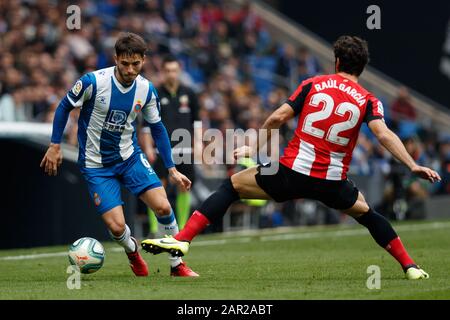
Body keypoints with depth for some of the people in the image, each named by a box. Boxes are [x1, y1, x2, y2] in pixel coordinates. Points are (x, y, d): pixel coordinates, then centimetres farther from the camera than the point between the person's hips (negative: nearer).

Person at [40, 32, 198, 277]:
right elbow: (64, 107, -4)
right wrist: (55, 146, -4)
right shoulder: (93, 82, -20)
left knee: (163, 206, -14)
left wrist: (172, 169, 5)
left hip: (130, 156, 3)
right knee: (116, 227, -13)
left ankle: (177, 265, 7)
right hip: (96, 165, -3)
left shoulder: (146, 89, -8)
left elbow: (157, 128, 6)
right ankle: (132, 250, 25)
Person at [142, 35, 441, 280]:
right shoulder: (368, 101, 5)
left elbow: (277, 118, 2)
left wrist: (256, 146, 15)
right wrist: (413, 165, -14)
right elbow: (384, 134, -12)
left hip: (293, 171, -1)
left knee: (232, 186, 15)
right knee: (366, 212, 31)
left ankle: (181, 239, 2)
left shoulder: (313, 84, 7)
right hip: (332, 182, 1)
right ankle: (410, 267, 26)